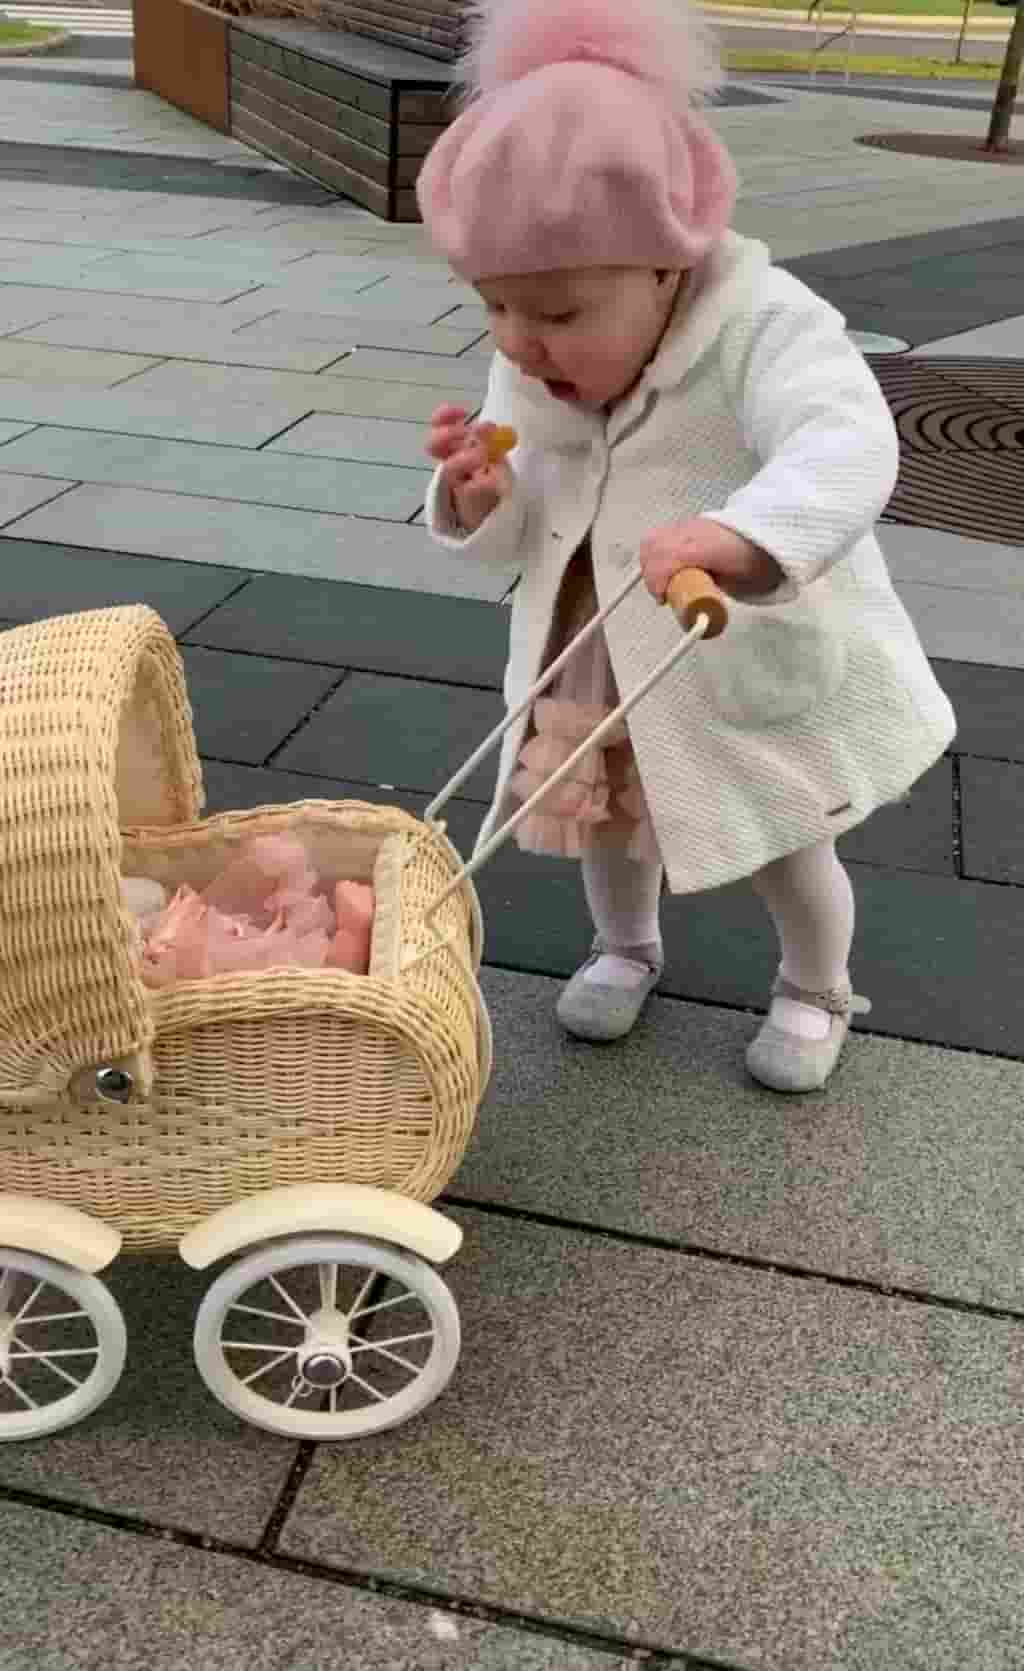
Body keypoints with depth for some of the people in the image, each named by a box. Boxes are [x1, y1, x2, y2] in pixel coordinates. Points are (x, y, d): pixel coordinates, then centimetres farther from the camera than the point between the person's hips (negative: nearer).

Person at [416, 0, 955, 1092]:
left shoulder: (763, 329, -29)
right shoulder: (529, 372, -10)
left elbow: (846, 448, -47)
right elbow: (516, 534, -3)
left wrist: (737, 535, -67)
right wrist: (481, 499, -27)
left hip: (758, 673, -4)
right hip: (602, 666, 5)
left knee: (785, 852, 14)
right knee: (605, 814, 20)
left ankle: (817, 986, 44)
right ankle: (626, 947, 51)